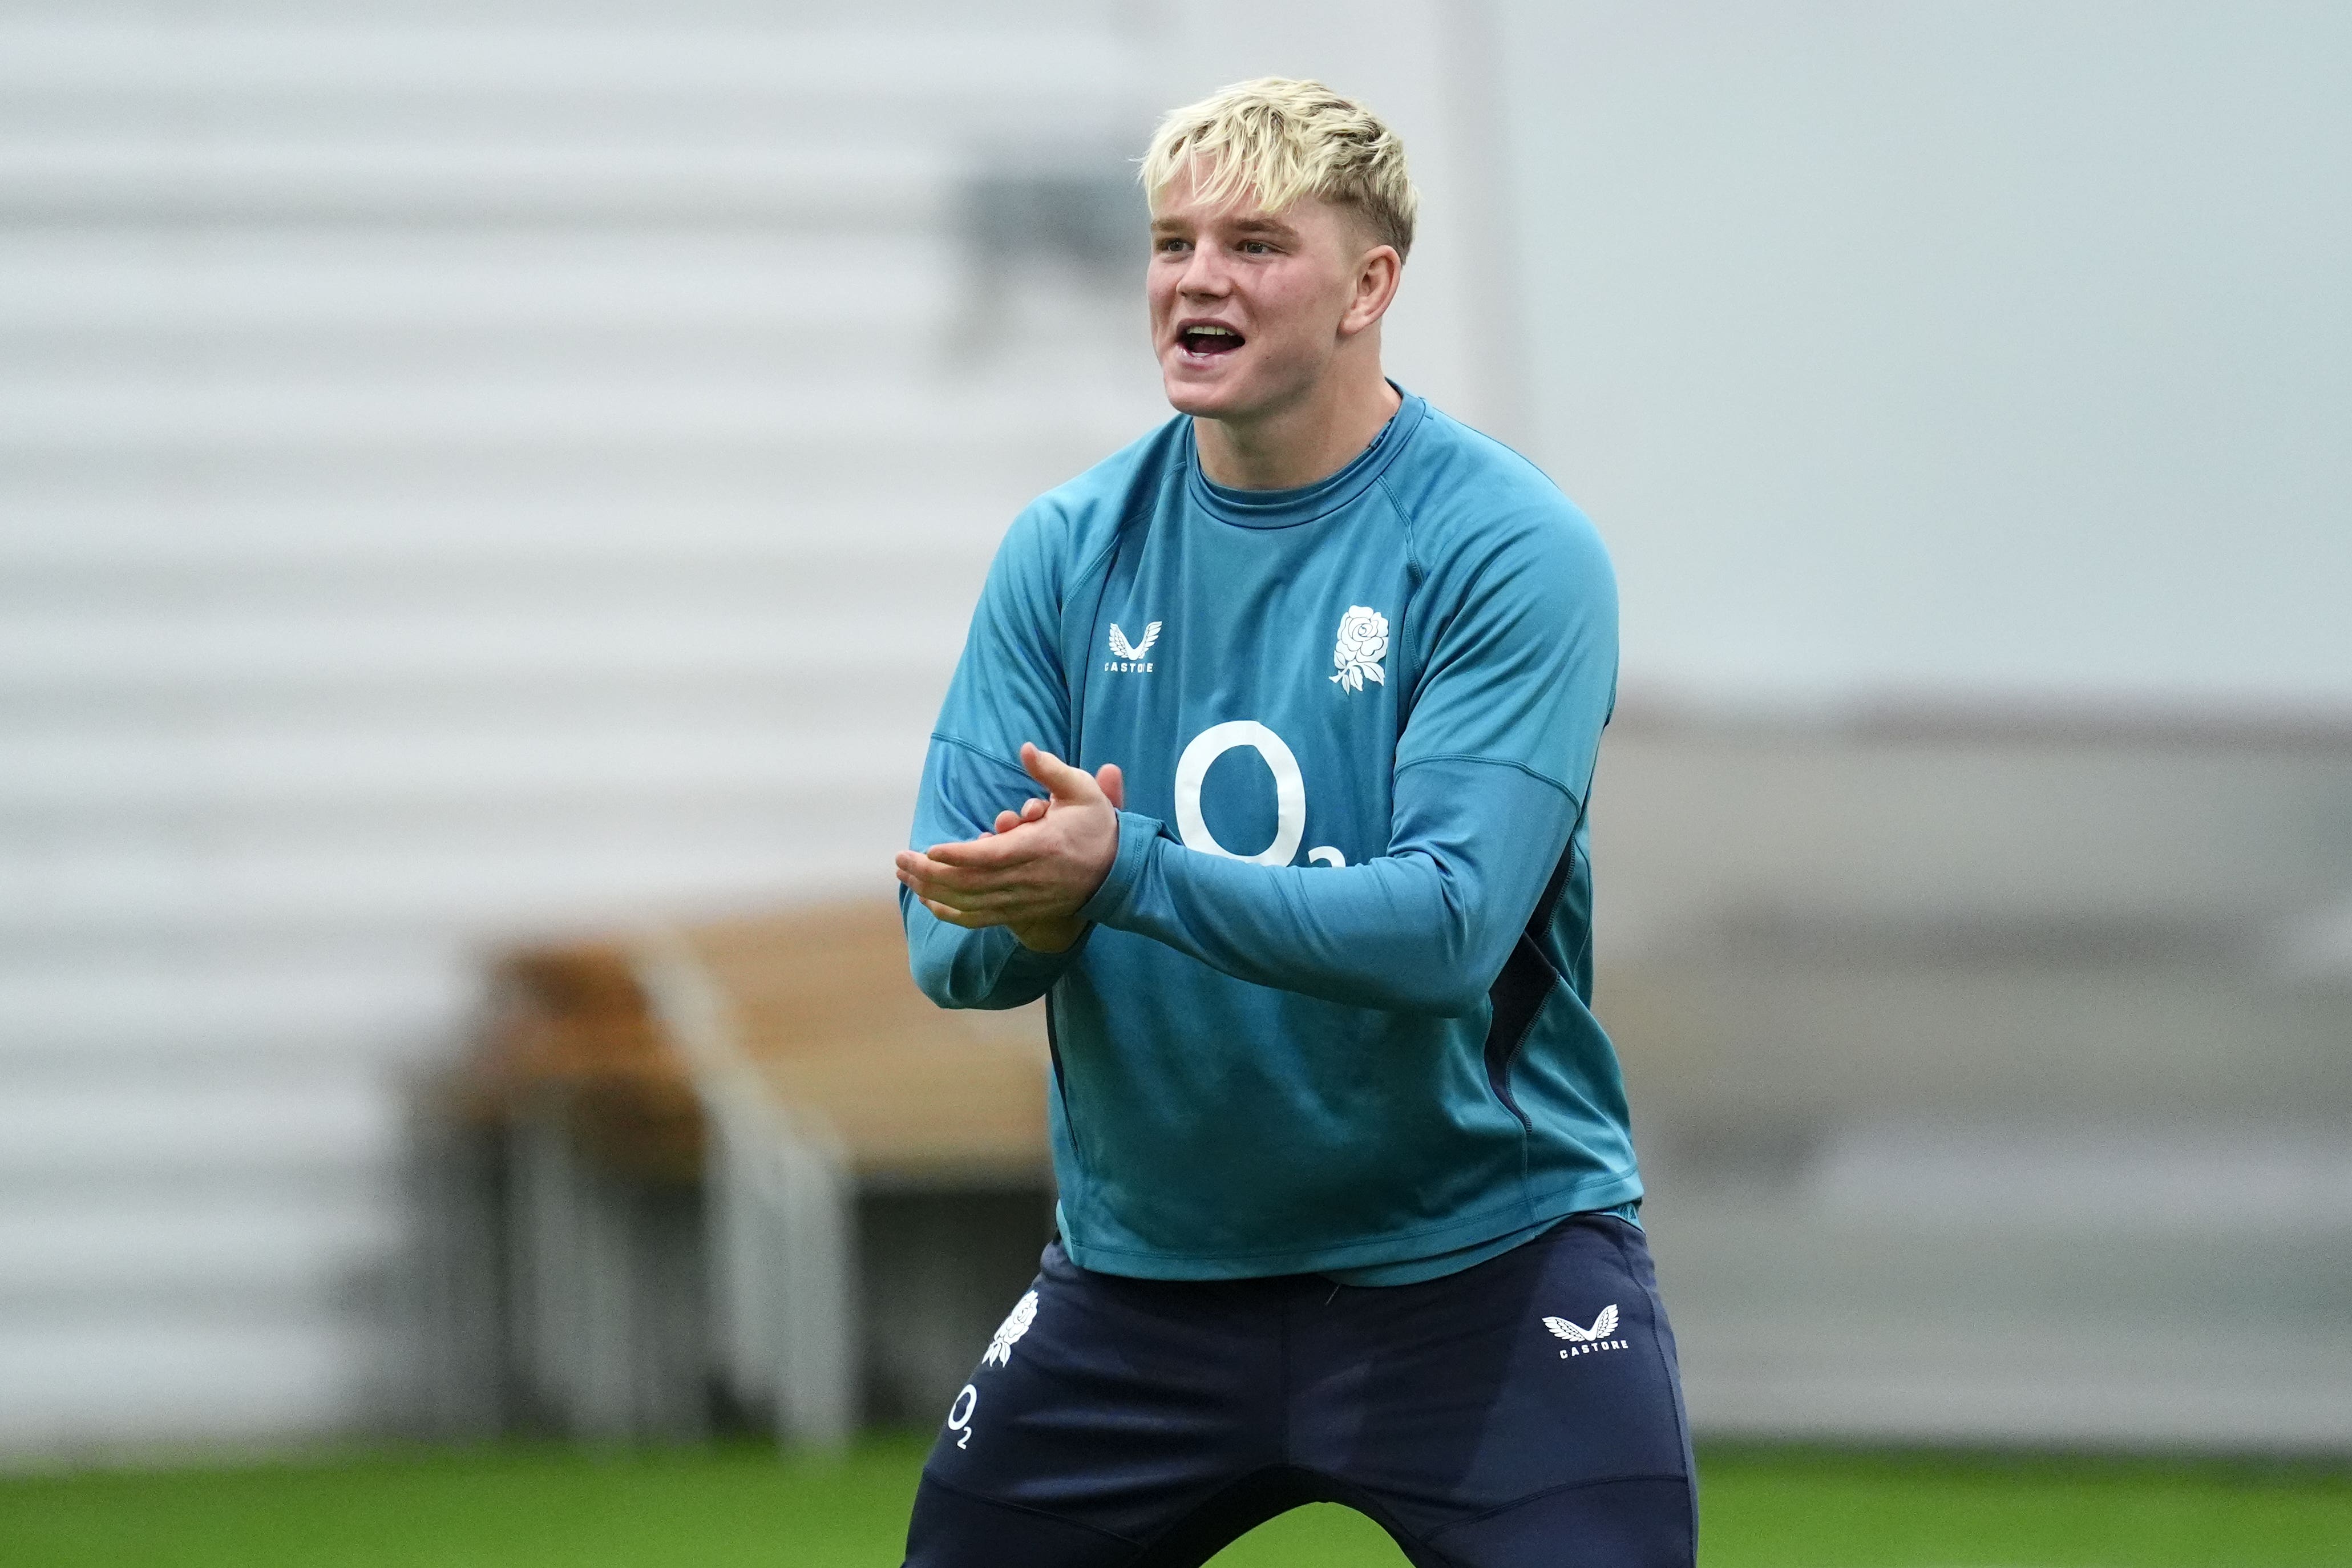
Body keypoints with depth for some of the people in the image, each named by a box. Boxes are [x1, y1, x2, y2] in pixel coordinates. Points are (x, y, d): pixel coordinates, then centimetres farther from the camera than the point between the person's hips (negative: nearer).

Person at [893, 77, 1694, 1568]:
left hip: (1481, 1263, -4)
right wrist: (1030, 915, -26)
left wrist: (1124, 874, -33)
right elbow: (949, 941, -2)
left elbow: (1450, 928, -23)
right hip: (1144, 1267, 4)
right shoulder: (1067, 550, 2)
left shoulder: (1510, 552, -12)